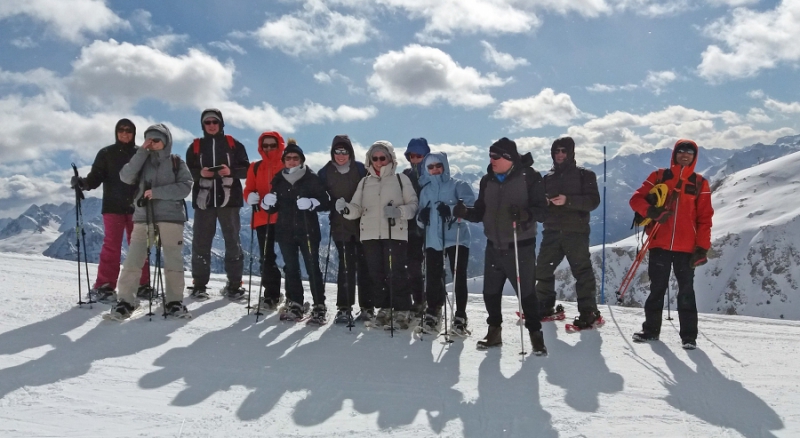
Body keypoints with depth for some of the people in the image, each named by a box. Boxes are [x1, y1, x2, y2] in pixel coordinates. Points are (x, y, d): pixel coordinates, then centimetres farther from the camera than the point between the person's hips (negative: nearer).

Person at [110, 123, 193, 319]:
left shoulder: (177, 163, 7)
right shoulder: (142, 161, 14)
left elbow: (185, 187, -6)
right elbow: (126, 177, -3)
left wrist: (157, 192, -13)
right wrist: (142, 152, -4)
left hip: (171, 217, -2)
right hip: (143, 217, 2)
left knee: (173, 262, 0)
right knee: (132, 262, -5)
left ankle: (174, 302, 11)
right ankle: (125, 301, 5)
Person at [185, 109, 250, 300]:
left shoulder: (233, 144, 7)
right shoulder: (195, 146, 11)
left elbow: (247, 169, 5)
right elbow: (187, 172, 8)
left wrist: (231, 171, -14)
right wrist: (200, 173, -13)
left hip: (229, 200, -1)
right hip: (203, 200, 1)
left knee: (233, 241, 0)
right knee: (201, 243, 1)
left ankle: (234, 285, 6)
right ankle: (199, 285, 8)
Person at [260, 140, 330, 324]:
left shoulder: (312, 179, -2)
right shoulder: (279, 180, 9)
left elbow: (325, 203, -6)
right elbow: (274, 208, 15)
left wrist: (311, 203, -24)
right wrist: (267, 203, -7)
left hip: (308, 231, -4)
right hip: (285, 231, 4)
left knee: (313, 268, -3)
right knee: (291, 268, 7)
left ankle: (319, 307, 2)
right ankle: (294, 304, 15)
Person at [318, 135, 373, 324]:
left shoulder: (360, 169, -2)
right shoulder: (326, 172, 3)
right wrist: (335, 205, -10)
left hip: (361, 223, -1)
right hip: (340, 225, 1)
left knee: (364, 264, 3)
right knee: (346, 265, 0)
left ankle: (367, 307, 12)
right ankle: (344, 308, 6)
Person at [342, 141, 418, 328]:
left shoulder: (401, 179, 6)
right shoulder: (365, 182, 16)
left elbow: (413, 205, 2)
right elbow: (357, 208, 10)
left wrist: (398, 211, -17)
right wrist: (346, 208, -12)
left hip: (395, 234, -4)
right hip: (370, 234, 4)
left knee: (395, 273, -7)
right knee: (376, 274, 5)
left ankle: (402, 311, 4)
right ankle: (384, 309, 18)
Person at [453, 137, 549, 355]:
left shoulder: (529, 177, -9)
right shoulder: (488, 180, 8)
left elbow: (541, 211, -14)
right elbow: (481, 212, 12)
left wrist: (524, 213, -33)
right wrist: (465, 212, -7)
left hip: (520, 246, -5)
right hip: (494, 246, 5)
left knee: (526, 292, 0)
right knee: (491, 292, 11)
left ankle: (535, 333, 16)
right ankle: (494, 331, 28)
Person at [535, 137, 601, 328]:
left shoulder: (585, 175, 3)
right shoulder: (548, 178, 17)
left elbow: (593, 201, -8)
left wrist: (568, 200, -21)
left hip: (576, 231, -5)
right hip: (552, 231, 5)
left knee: (582, 271, -6)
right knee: (543, 269, 4)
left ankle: (588, 311, 2)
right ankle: (545, 306, 18)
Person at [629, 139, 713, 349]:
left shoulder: (700, 184, 6)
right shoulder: (659, 177, 7)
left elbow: (705, 218, 5)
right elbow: (636, 199, 3)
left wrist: (702, 247, -4)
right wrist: (651, 211, -18)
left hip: (686, 247, 0)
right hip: (659, 244, 1)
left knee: (686, 291, 3)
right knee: (657, 288, 9)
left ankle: (689, 335, 11)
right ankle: (651, 329, 19)